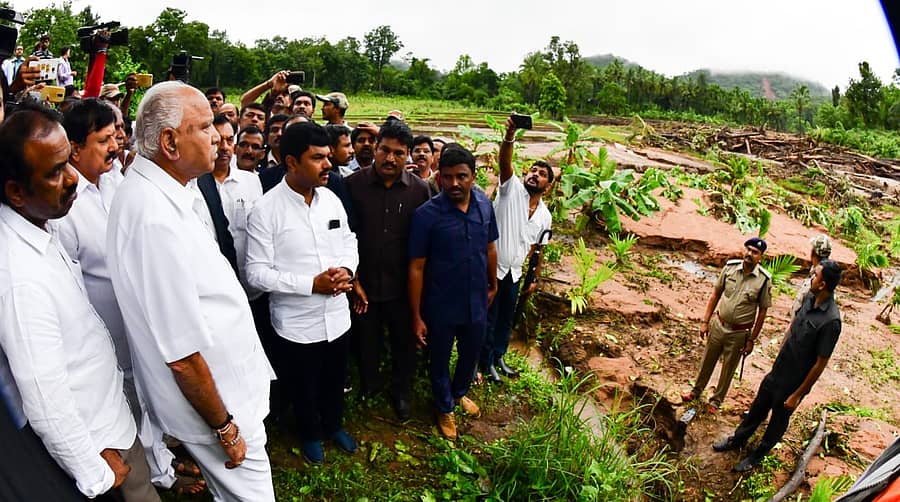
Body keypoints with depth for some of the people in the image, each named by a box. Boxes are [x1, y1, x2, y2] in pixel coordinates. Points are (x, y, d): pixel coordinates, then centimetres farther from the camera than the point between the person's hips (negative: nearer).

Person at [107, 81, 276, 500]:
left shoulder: (153, 191, 2)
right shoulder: (156, 220, -31)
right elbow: (182, 353, -29)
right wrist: (225, 427, -19)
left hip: (224, 383, 9)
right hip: (213, 400, -9)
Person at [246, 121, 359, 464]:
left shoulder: (331, 199, -3)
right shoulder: (266, 210, -18)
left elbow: (349, 241, 9)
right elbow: (257, 272, -17)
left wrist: (346, 270, -12)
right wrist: (312, 284, -24)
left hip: (337, 314, 4)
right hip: (297, 321, -4)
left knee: (335, 379, 25)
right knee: (305, 386, 20)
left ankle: (333, 425, 52)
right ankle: (311, 434, 48)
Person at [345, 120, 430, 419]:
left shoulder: (420, 190, -7)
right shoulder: (353, 184, -9)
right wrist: (352, 280, -6)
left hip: (403, 287, 1)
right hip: (363, 284, 0)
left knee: (404, 343, 16)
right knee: (366, 342, 19)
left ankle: (401, 392, 41)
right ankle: (368, 386, 46)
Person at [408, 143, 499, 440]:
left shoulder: (484, 205, -7)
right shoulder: (426, 214, -20)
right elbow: (416, 268, -16)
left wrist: (493, 285, 16)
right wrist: (416, 316, -13)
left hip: (476, 303, 4)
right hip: (441, 307, -4)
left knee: (471, 354, 26)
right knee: (441, 360, 18)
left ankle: (459, 393, 56)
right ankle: (445, 409, 45)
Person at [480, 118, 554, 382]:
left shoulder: (545, 216, 5)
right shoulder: (512, 188, -9)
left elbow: (536, 249, 14)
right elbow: (505, 162, -28)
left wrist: (535, 279, 15)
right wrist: (510, 136, -46)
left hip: (514, 272, 5)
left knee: (506, 319, 18)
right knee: (488, 318, 7)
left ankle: (498, 357, 38)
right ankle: (486, 361, 26)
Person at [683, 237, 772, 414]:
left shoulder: (764, 280, -16)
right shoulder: (730, 267, -9)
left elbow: (762, 311, -9)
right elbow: (716, 294, 1)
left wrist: (751, 340, -7)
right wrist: (705, 321, 0)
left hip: (739, 333, -2)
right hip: (718, 325, 3)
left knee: (728, 369, 15)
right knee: (707, 361, 20)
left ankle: (716, 400, 35)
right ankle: (696, 391, 41)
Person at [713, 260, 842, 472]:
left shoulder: (830, 321, -30)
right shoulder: (809, 298, -7)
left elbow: (820, 364, -23)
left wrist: (797, 395, -15)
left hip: (793, 382, -6)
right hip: (778, 370, 6)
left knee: (778, 420, 18)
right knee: (758, 408, 24)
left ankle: (757, 456, 40)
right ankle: (738, 440, 46)